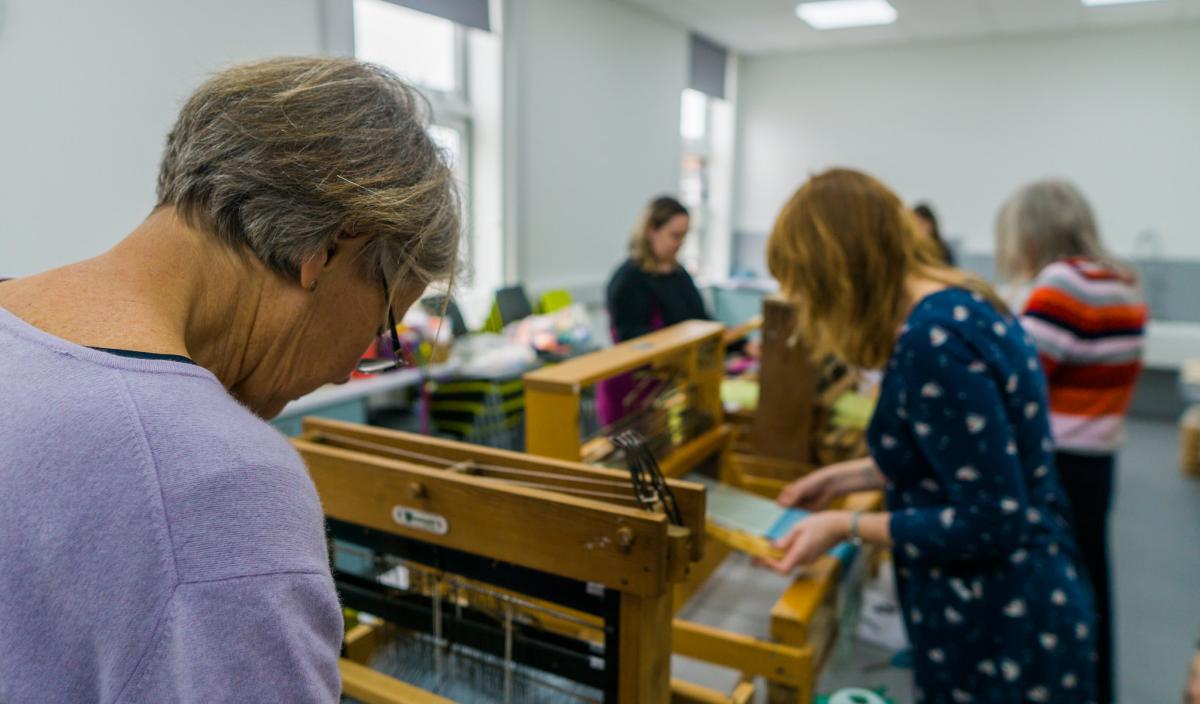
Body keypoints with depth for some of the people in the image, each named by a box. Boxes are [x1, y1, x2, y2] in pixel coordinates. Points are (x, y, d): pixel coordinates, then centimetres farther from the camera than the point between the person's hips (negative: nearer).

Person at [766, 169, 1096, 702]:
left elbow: (992, 522, -24)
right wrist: (847, 477, 12)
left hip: (999, 636, -9)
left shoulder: (935, 339, -27)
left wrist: (847, 527, -17)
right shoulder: (955, 306, 2)